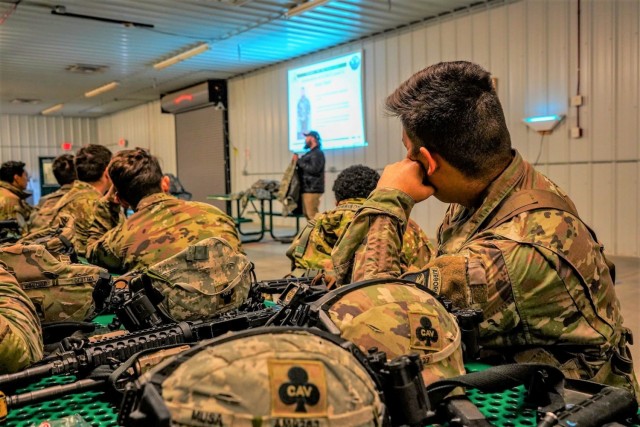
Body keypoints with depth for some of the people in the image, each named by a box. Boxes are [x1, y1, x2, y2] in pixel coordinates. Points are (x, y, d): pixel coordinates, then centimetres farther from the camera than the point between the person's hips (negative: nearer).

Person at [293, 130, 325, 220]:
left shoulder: (318, 153, -9)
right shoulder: (310, 153, 21)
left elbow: (314, 169, -21)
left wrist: (299, 161, -15)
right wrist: (298, 161, 7)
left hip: (312, 189, -10)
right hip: (306, 189, 10)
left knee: (312, 214, -13)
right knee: (307, 213, 13)